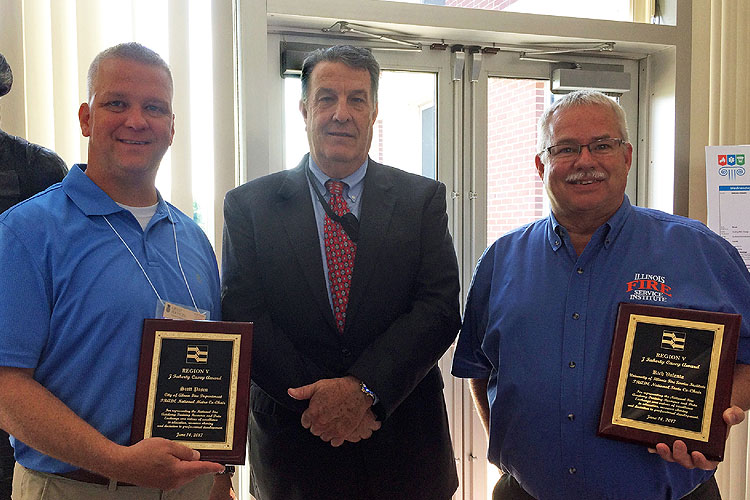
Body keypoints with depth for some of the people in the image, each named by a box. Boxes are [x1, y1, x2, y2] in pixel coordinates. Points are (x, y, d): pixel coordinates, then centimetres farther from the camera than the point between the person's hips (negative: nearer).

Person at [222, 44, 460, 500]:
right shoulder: (248, 205, -1)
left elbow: (441, 308, -9)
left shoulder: (424, 198, -1)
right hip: (294, 442, 0)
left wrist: (363, 387, -20)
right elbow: (242, 319, -8)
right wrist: (319, 401, -17)